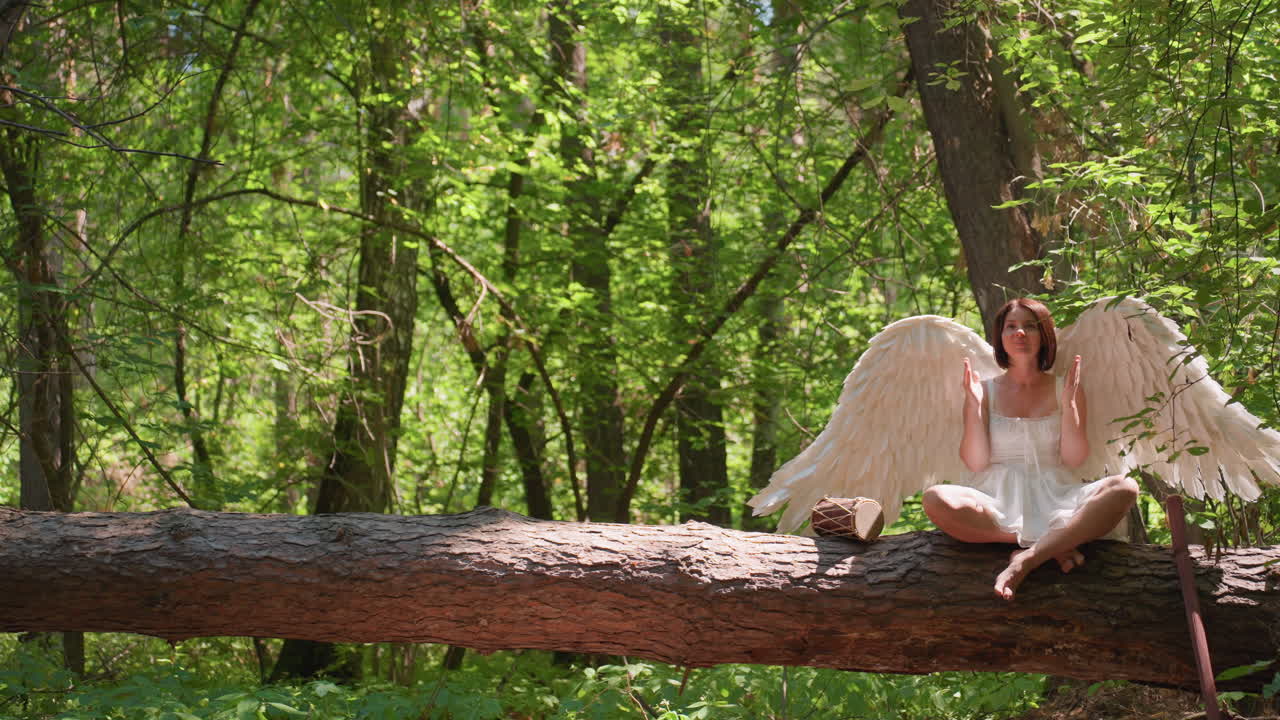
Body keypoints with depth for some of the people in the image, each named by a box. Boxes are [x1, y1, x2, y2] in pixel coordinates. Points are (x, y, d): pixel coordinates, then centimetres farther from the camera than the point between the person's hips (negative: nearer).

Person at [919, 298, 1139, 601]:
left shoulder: (1064, 389, 11)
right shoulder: (986, 390, 10)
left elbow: (1075, 458, 2)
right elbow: (975, 462, 1)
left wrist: (1069, 403, -8)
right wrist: (974, 404, -7)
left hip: (1054, 498, 1)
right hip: (998, 501, -1)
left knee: (1124, 489, -28)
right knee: (937, 499, -33)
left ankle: (1025, 560, -36)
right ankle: (1054, 543, -25)